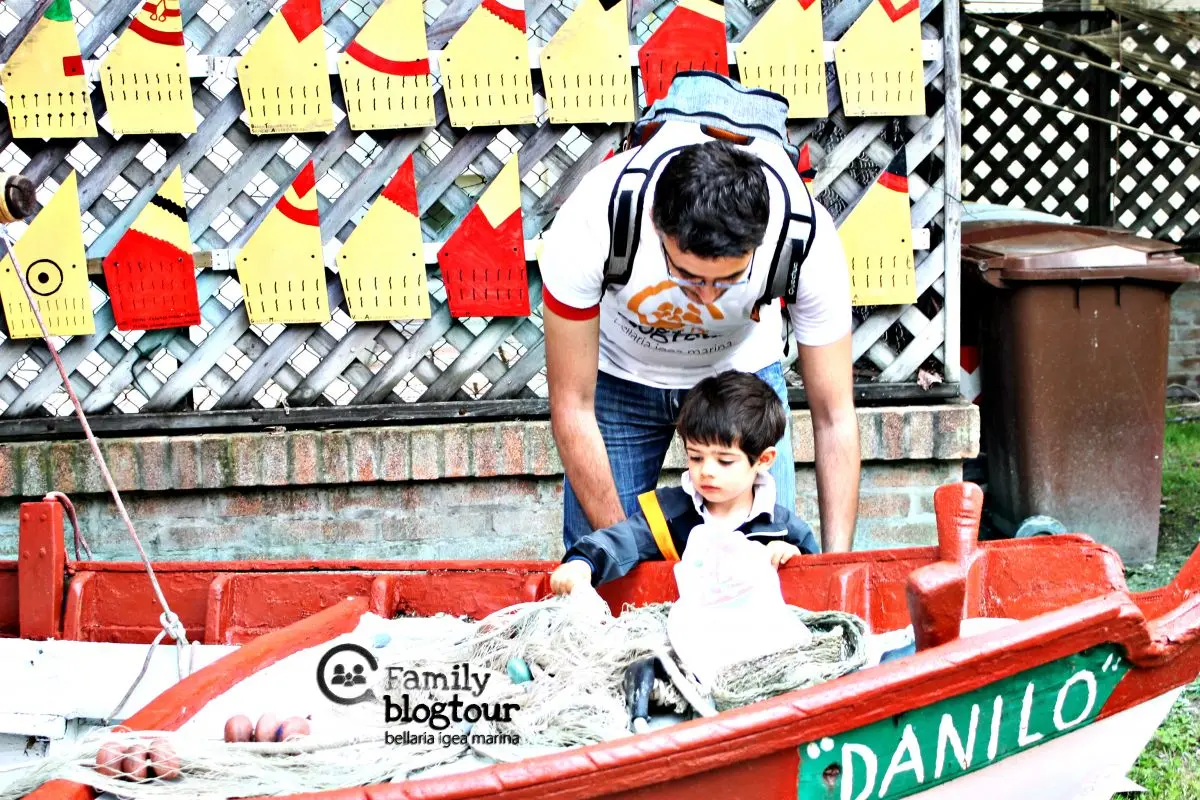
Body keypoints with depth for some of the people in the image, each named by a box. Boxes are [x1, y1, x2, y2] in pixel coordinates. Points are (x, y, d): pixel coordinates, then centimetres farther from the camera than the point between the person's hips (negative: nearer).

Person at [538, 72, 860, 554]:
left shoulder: (810, 241, -34)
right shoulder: (589, 224, -38)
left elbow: (834, 418, -23)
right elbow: (572, 408, -26)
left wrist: (836, 566, -28)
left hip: (742, 368, 1)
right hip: (619, 373, 0)